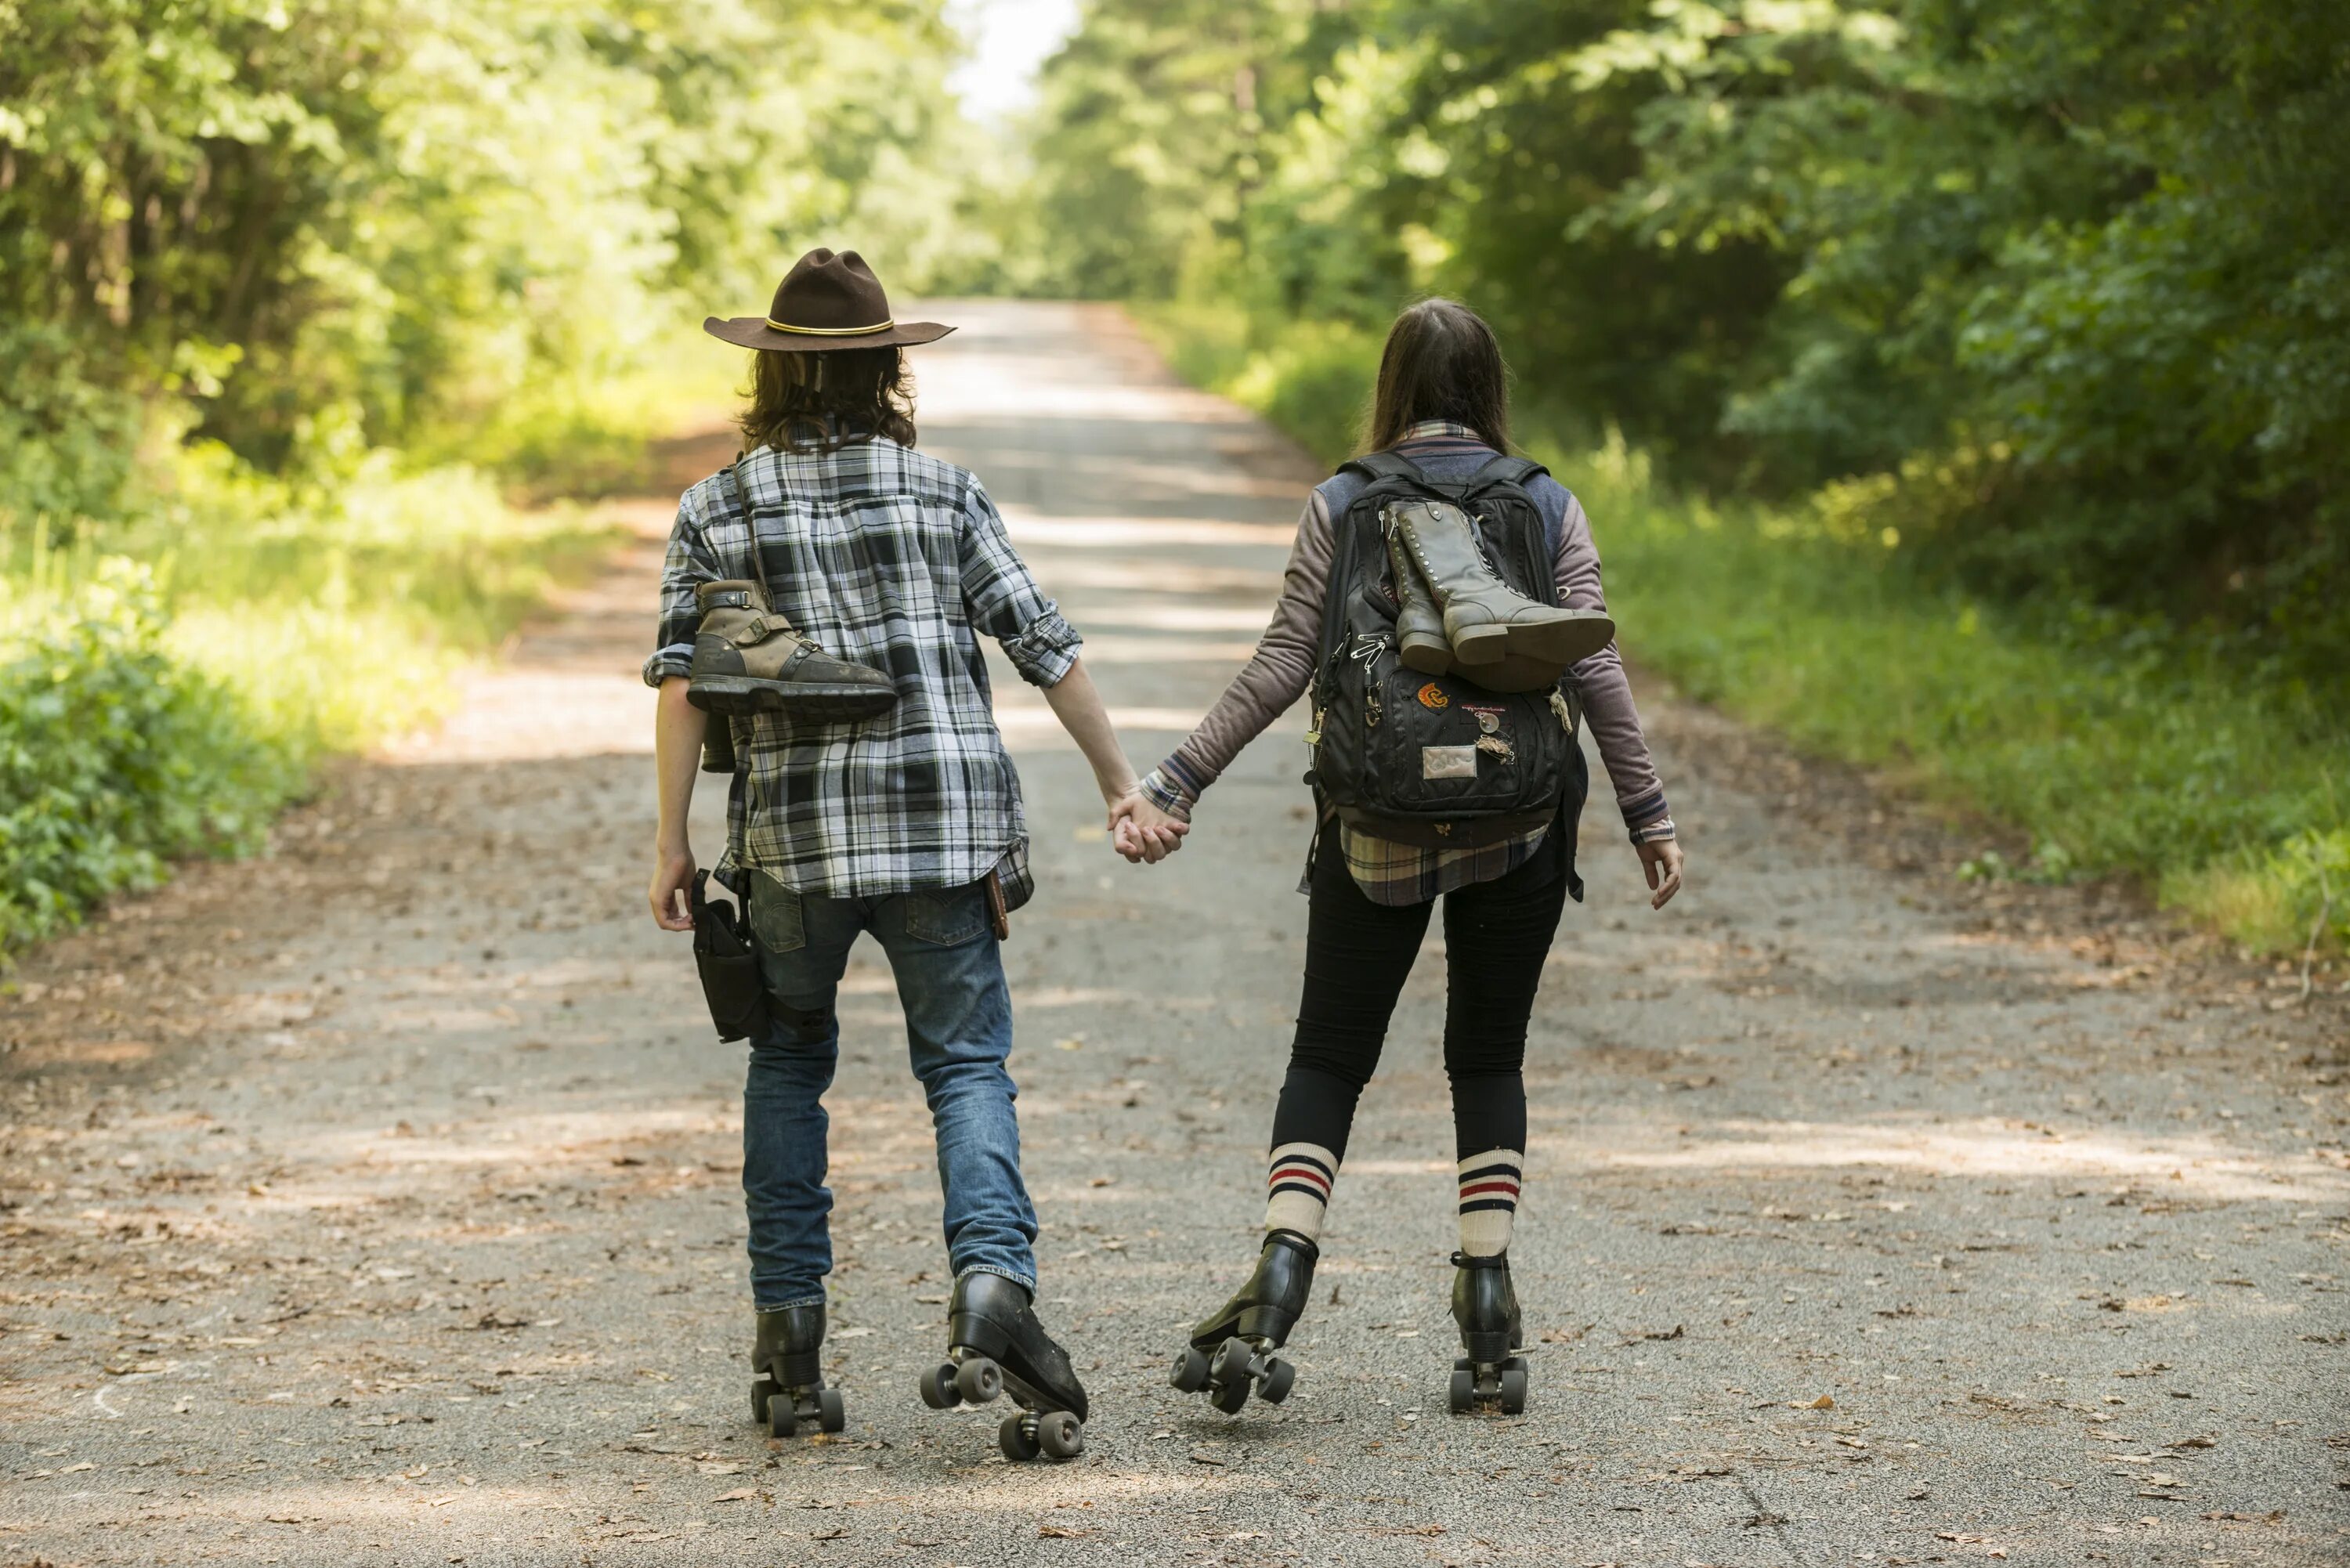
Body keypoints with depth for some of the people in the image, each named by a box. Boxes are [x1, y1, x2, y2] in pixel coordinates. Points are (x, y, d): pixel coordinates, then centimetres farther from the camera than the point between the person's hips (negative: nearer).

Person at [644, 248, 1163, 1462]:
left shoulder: (715, 510, 5)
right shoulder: (942, 492, 5)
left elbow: (682, 680, -2)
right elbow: (1042, 646, 3)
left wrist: (671, 840, 2)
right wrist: (1123, 786, 8)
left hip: (792, 827, 1)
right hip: (943, 822, -1)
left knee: (788, 1062, 17)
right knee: (966, 1063, 1)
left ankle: (787, 1326, 12)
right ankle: (992, 1281, -24)